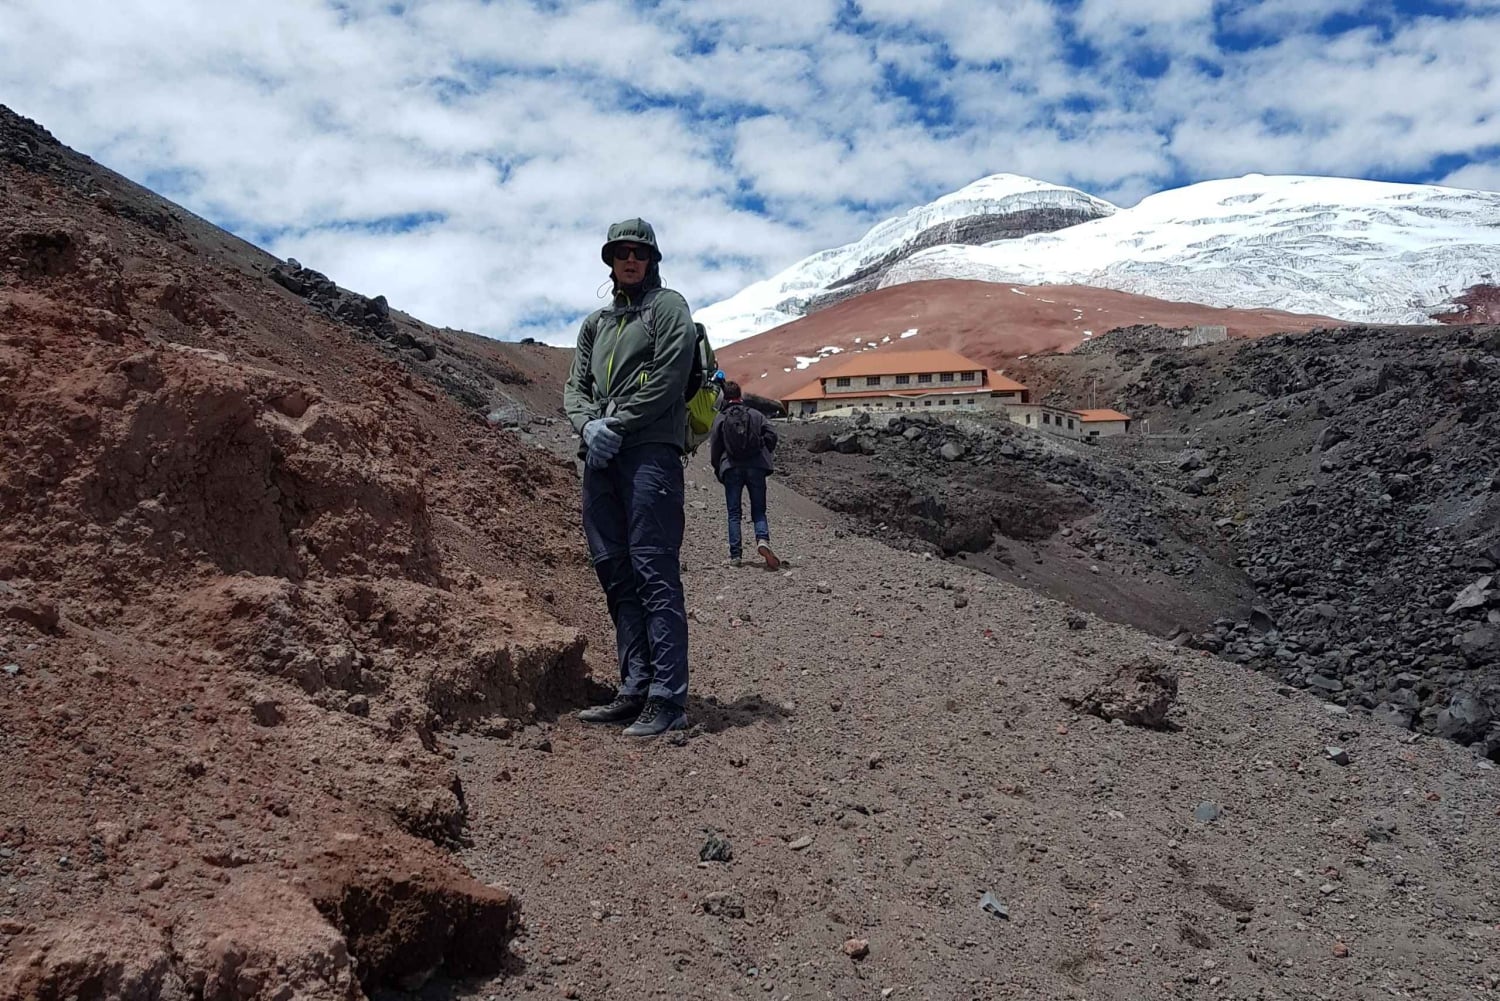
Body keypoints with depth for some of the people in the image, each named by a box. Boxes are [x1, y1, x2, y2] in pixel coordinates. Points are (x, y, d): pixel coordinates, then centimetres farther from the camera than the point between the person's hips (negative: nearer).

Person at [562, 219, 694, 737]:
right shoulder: (597, 322, 25)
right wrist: (588, 426, -5)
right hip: (601, 458, 7)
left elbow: (669, 378, -7)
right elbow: (574, 387, 17)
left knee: (654, 572, -12)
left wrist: (616, 426, -11)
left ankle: (668, 700, -13)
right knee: (615, 573, 5)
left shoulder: (668, 306, 7)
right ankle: (635, 690, 10)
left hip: (650, 450, -7)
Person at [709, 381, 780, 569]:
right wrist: (764, 455, 14)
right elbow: (771, 435, -1)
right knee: (758, 510, 8)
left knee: (734, 513, 6)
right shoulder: (756, 414, 9)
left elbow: (714, 446, 2)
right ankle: (763, 539, -20)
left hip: (731, 468, -1)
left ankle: (735, 554, 0)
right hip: (756, 467, 1)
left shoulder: (720, 418, 5)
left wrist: (718, 469, 15)